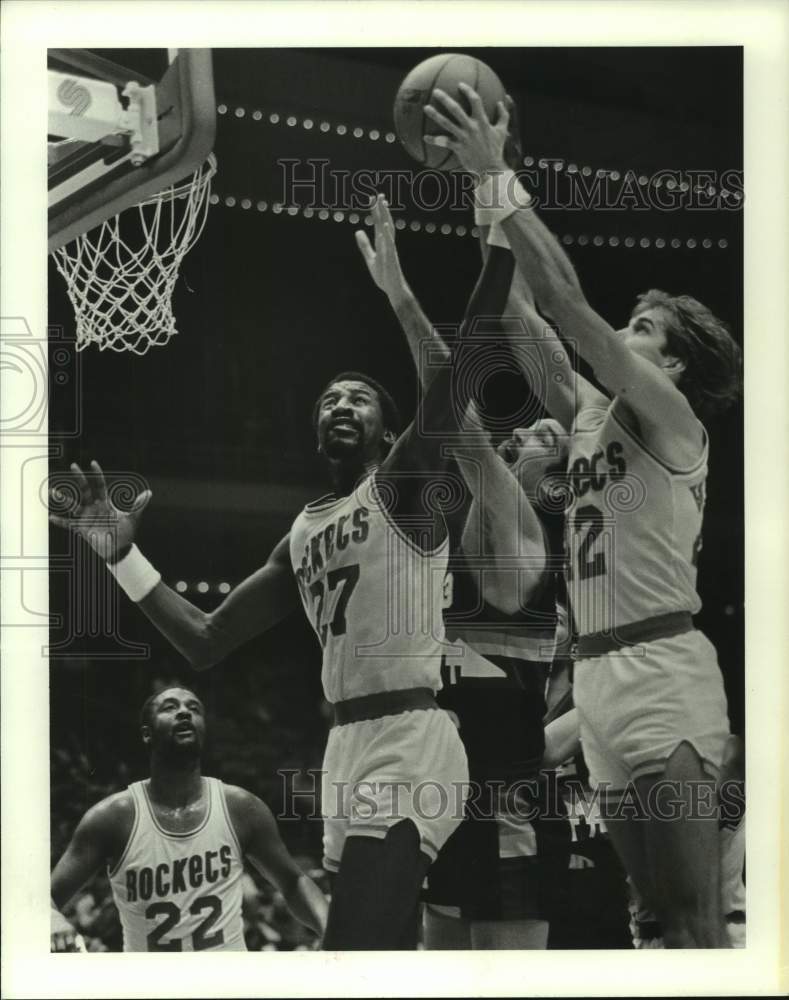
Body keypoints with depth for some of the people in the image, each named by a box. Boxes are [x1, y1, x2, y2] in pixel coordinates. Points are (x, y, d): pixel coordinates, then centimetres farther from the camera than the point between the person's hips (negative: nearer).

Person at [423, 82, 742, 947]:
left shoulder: (670, 419, -5)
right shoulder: (592, 417, 18)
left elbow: (566, 302, -13)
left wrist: (498, 178, -12)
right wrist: (488, 205, 13)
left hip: (661, 678, -9)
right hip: (601, 678, 9)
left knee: (699, 927, -11)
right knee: (671, 922, 10)